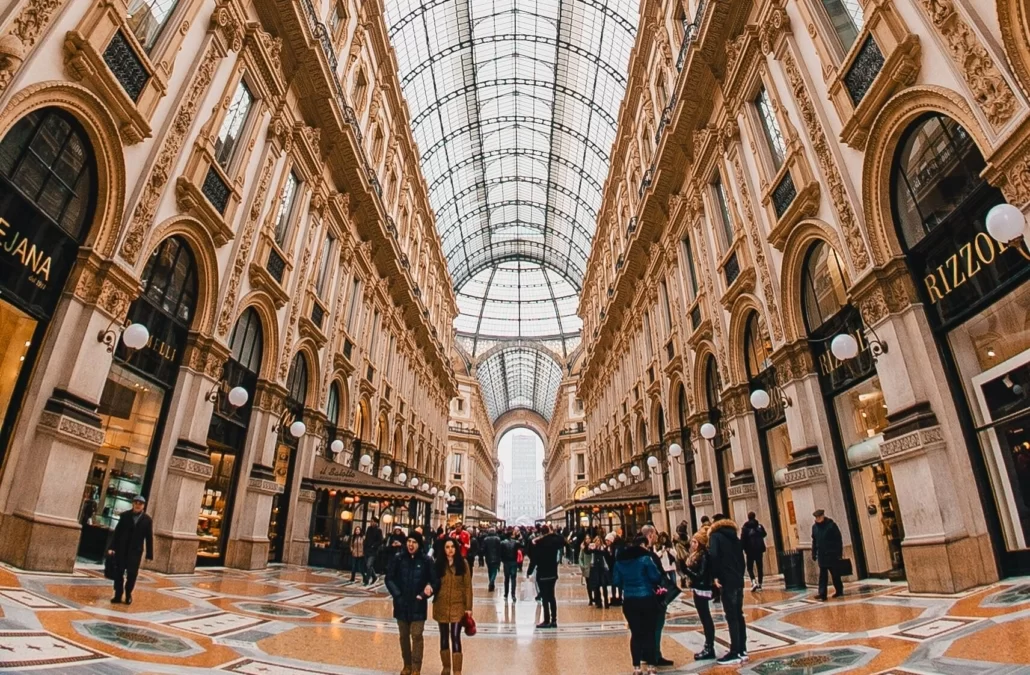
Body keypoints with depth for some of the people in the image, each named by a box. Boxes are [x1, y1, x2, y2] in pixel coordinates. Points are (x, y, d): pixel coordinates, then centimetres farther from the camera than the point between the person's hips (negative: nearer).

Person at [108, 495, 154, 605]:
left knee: (132, 574, 0)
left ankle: (128, 594, 19)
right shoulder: (124, 515, 1)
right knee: (119, 572, 5)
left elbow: (149, 538, -1)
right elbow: (117, 532, 2)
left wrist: (149, 555, -2)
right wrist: (112, 547, -5)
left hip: (135, 551, -1)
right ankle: (118, 595, 17)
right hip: (121, 549, 1)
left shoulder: (147, 520, -1)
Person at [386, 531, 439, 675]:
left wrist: (424, 594, -17)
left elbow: (435, 581, -4)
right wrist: (397, 595, -12)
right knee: (404, 636, 15)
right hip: (401, 604, 2)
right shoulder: (397, 559, -5)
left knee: (416, 636, -3)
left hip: (418, 606, -2)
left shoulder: (426, 561, -9)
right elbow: (389, 578, -2)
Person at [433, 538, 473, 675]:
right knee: (444, 637, 13)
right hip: (442, 606, 2)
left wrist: (469, 607, -7)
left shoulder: (463, 564, -4)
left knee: (455, 637, -5)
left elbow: (468, 586, -4)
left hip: (458, 606, -2)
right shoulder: (438, 564, 0)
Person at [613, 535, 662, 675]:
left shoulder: (620, 560, 4)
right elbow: (656, 577, -12)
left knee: (635, 633, 10)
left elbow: (616, 581, 8)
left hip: (629, 601, 4)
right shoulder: (645, 558, -12)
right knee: (649, 632, 10)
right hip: (646, 599, -4)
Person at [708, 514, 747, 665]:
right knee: (738, 615, 13)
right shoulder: (735, 537, 17)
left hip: (727, 581, -7)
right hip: (738, 580, 7)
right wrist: (740, 575, 15)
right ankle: (742, 650, 18)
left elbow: (713, 555, -19)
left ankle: (735, 653, 0)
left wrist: (716, 576, -12)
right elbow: (742, 559, 15)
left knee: (731, 617, -4)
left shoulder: (715, 536, -4)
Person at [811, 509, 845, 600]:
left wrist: (839, 552, -11)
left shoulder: (831, 525, -8)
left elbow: (839, 539, -7)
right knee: (822, 575, 1)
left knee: (835, 574, 8)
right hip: (821, 555, 4)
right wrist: (814, 553, 9)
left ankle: (839, 590, 25)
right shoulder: (814, 527, 7)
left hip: (832, 554, -4)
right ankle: (822, 593, -2)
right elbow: (814, 541, 12)